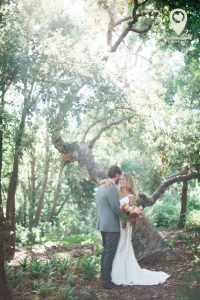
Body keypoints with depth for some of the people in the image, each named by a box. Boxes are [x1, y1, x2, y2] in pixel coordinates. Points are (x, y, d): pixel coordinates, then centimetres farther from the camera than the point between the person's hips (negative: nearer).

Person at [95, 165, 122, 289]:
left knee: (106, 251, 17)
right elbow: (117, 209, -16)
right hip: (111, 225, -9)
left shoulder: (101, 187, 10)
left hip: (103, 224, 10)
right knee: (110, 253, -3)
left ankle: (104, 277, 24)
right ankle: (106, 281, 2)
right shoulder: (112, 188, -19)